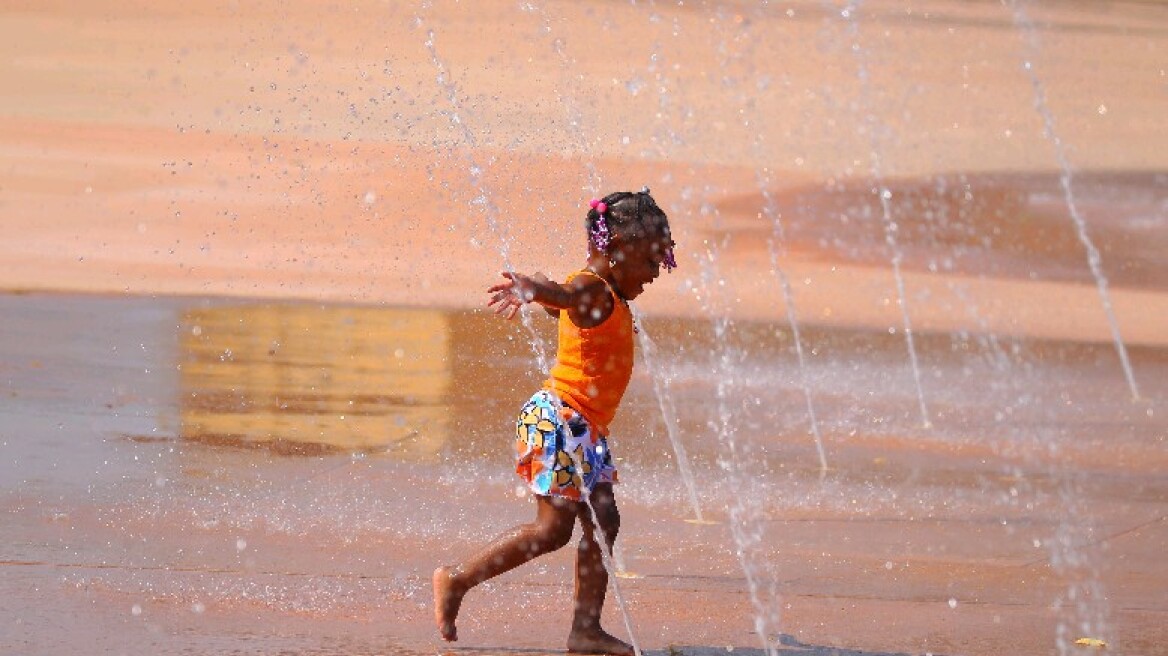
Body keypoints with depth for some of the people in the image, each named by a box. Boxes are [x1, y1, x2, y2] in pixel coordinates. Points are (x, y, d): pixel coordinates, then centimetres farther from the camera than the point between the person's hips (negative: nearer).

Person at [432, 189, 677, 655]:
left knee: (603, 524, 7)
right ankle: (456, 581, 0)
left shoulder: (607, 295, 14)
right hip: (558, 419, -10)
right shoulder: (592, 291, -17)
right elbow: (562, 296, -41)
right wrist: (528, 291, -59)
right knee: (553, 528, -8)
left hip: (583, 428, 10)